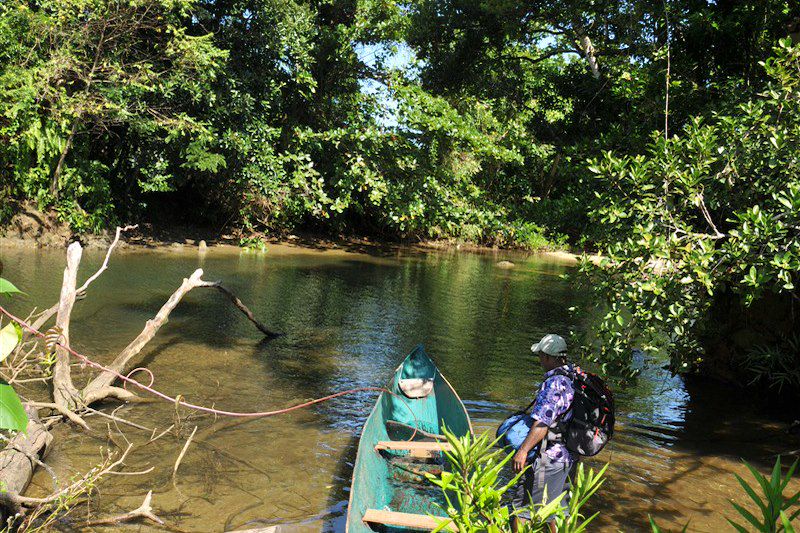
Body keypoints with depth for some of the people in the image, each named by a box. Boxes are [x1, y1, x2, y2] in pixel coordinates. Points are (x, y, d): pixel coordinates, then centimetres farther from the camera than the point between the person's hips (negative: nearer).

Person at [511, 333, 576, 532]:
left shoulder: (554, 383, -22)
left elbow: (542, 423, -26)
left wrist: (523, 450, -21)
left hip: (548, 458, -9)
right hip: (569, 456, 9)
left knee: (522, 504, 3)